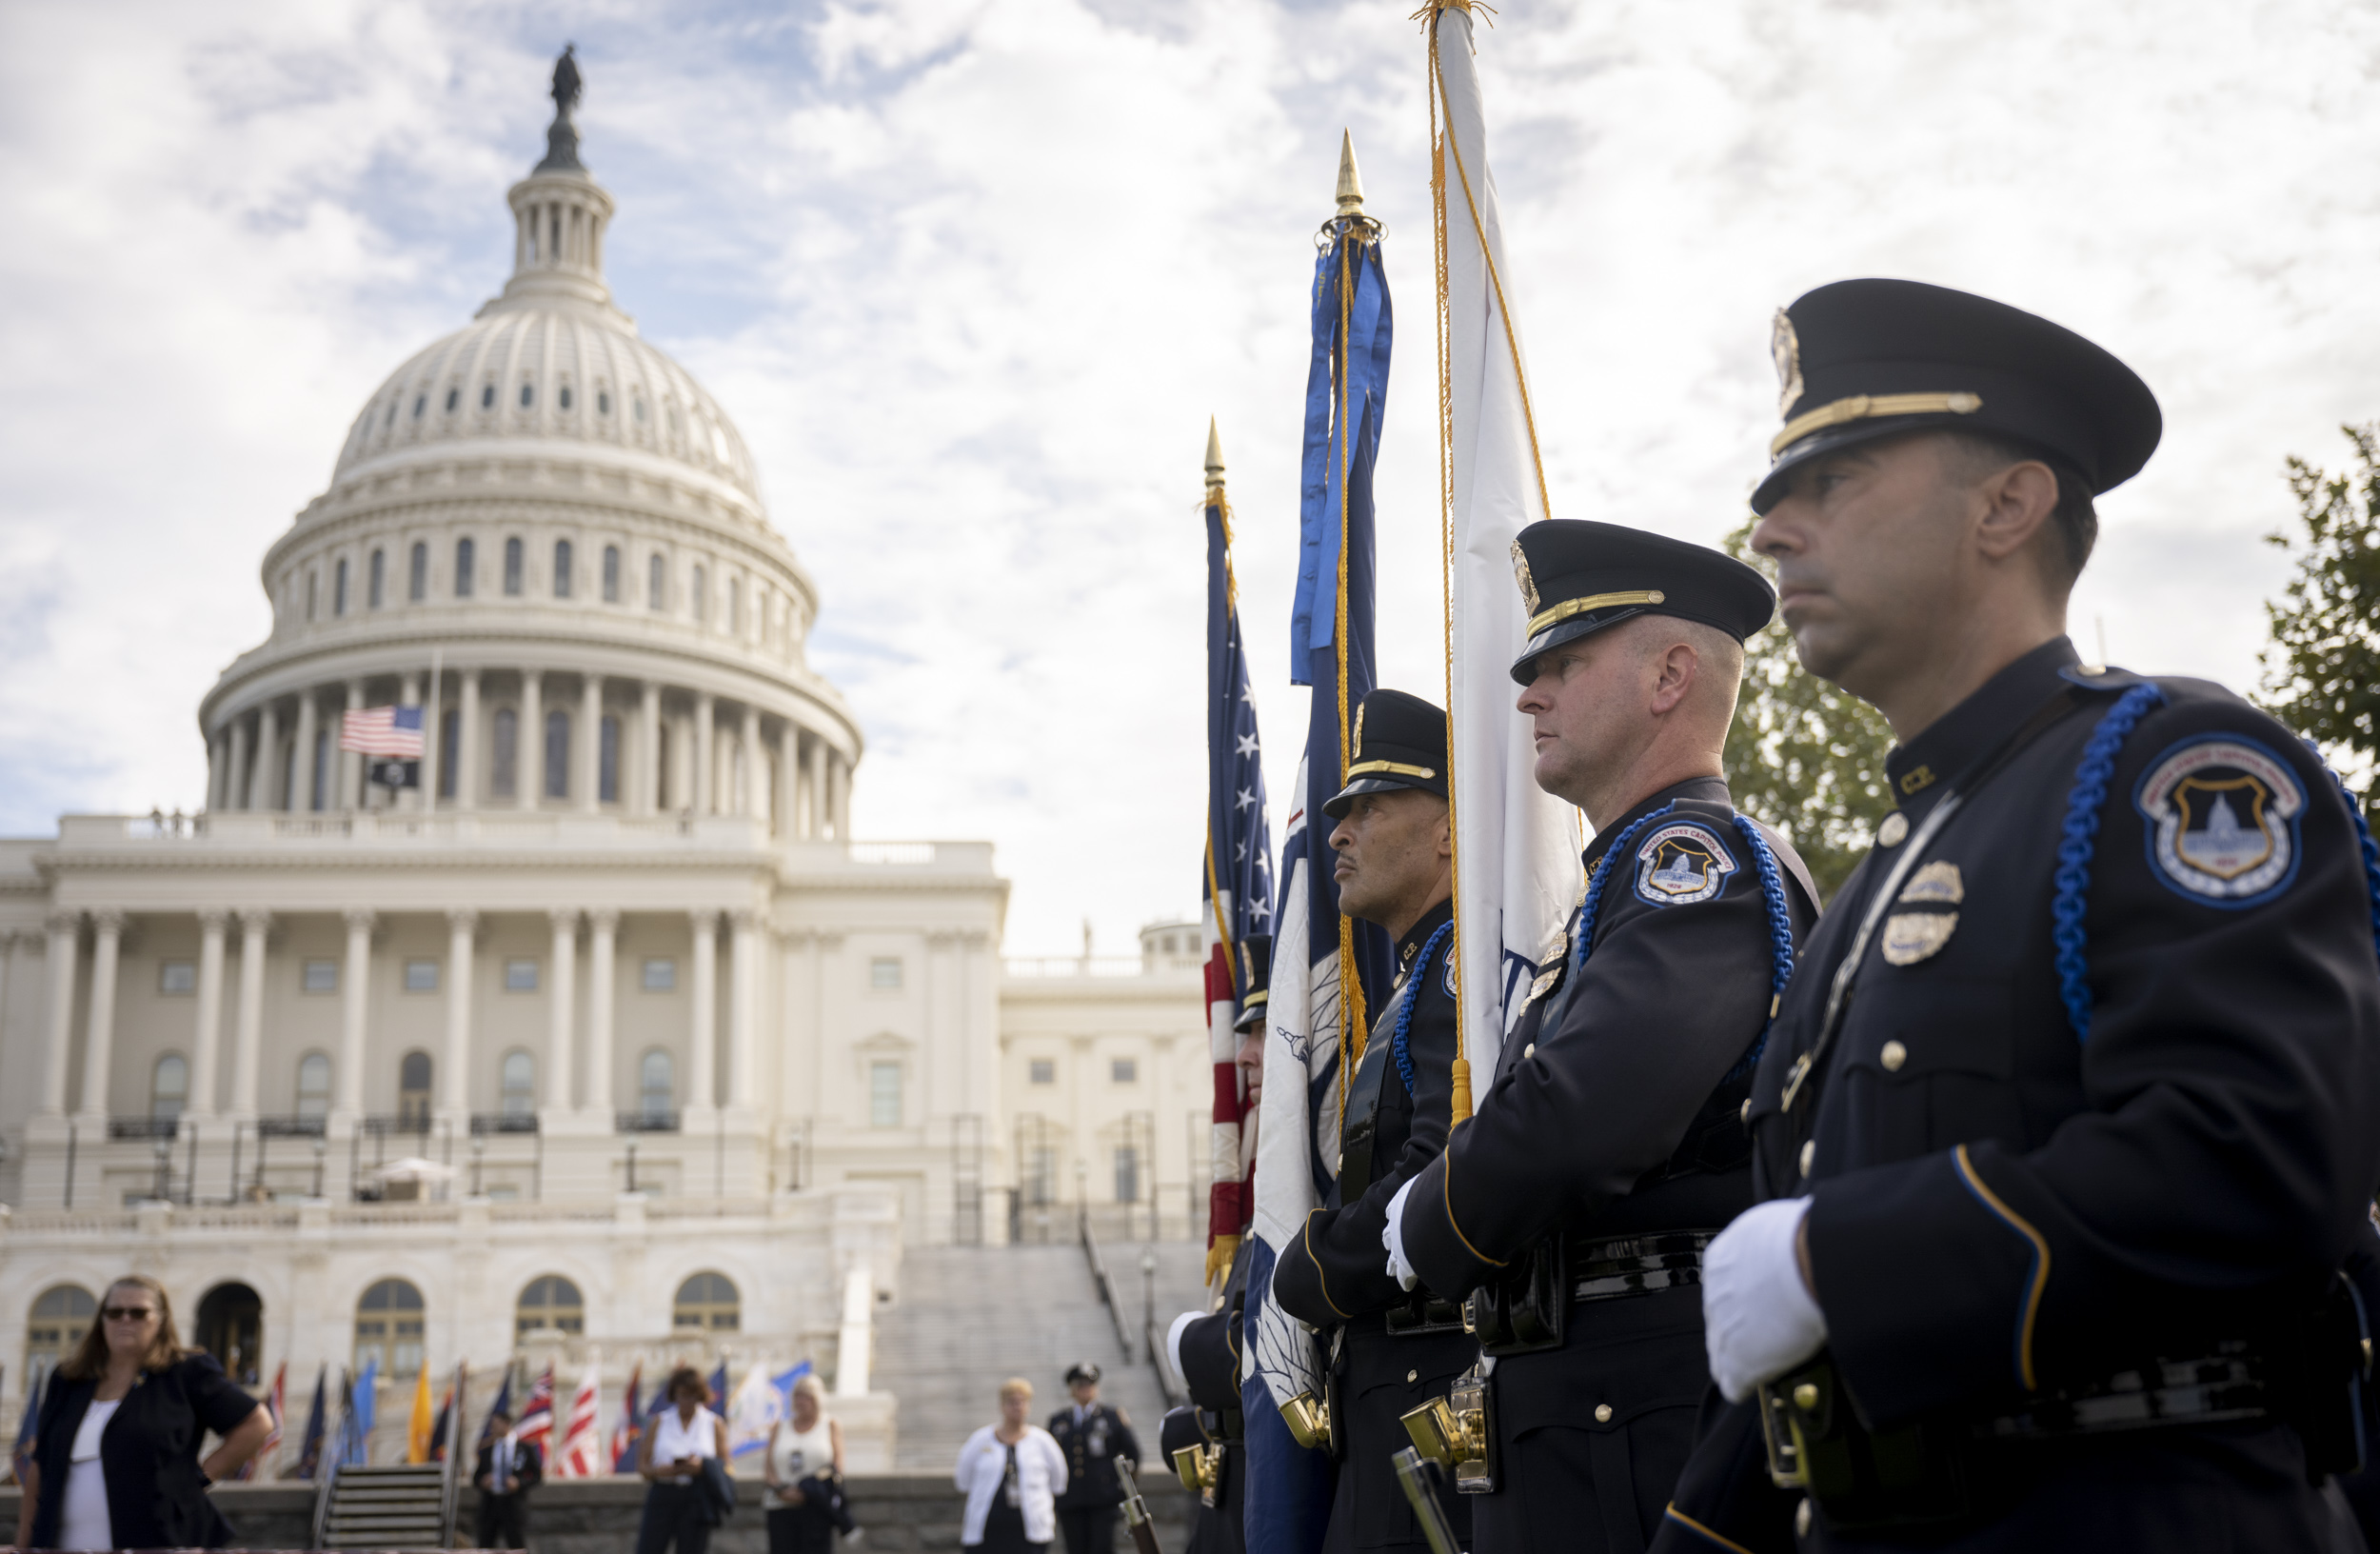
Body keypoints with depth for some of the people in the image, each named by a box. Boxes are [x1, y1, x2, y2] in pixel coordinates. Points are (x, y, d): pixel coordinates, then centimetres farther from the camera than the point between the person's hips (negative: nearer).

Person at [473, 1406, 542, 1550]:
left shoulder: (525, 1448, 1)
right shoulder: (486, 1451, 9)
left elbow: (537, 1476, 2)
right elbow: (476, 1475, 15)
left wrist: (519, 1483, -14)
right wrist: (482, 1481, -8)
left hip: (514, 1504, -3)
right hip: (490, 1504, 3)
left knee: (518, 1547, -2)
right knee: (485, 1547, 0)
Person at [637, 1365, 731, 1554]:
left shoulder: (715, 1424, 8)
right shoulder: (659, 1423, 8)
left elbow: (724, 1467, 5)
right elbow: (643, 1468, 4)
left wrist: (701, 1466, -15)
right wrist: (666, 1469, -16)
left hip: (697, 1501, 0)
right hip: (662, 1496, 0)